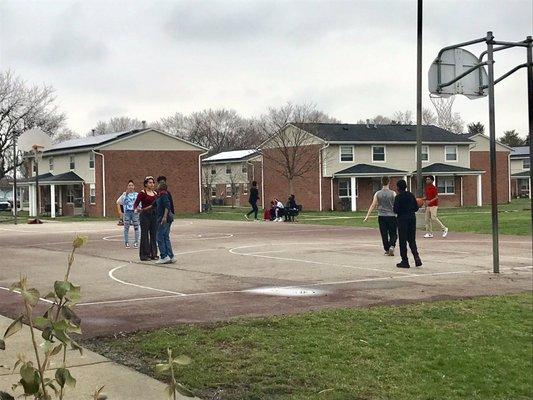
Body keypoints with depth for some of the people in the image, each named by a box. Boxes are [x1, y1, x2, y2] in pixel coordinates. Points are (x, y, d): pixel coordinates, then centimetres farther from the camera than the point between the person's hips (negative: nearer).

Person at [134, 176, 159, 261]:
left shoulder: (155, 193, 11)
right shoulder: (142, 193, -6)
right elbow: (136, 204, -12)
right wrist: (137, 208, -31)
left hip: (154, 215, 6)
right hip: (145, 215, -6)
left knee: (154, 235, 8)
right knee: (144, 235, -2)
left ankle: (153, 254, 15)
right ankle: (144, 255, 4)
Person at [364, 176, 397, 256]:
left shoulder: (377, 194, 0)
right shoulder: (393, 193, -5)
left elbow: (373, 205, -1)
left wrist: (367, 216, 3)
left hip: (381, 216, 1)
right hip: (391, 216, -1)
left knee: (384, 235, 8)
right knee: (393, 234, 8)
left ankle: (387, 250, 11)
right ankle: (391, 246, -15)